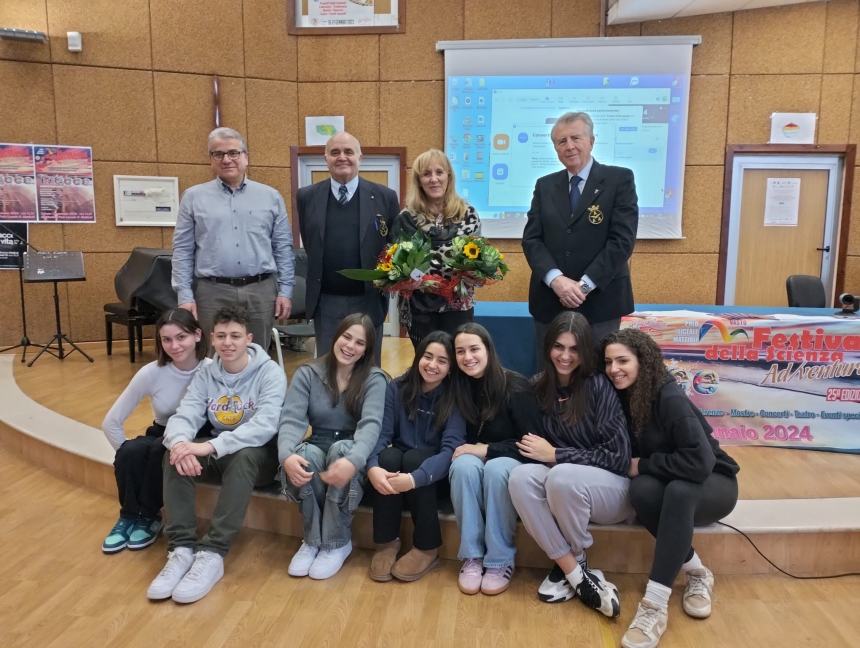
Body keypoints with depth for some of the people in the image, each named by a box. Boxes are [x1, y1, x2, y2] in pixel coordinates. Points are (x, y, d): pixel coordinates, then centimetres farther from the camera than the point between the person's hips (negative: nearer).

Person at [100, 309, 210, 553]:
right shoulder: (151, 373, -14)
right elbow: (111, 423, -7)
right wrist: (131, 457, -11)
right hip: (162, 436, 2)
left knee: (162, 451, -33)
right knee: (130, 452, -30)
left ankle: (147, 517, -9)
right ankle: (130, 516, -5)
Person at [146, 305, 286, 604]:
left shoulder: (270, 372, -14)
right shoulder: (205, 375, 1)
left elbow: (266, 425, -28)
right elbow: (184, 417, -11)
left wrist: (211, 446, -38)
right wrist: (180, 442, -36)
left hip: (259, 455, -4)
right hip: (219, 453, 5)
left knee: (243, 455, -37)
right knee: (176, 452, -23)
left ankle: (212, 554, -34)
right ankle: (182, 549, -23)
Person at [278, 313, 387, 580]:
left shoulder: (374, 379, -7)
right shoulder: (307, 374, -2)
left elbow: (371, 423, -23)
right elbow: (292, 420, -15)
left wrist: (353, 460, -44)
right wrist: (286, 455, -38)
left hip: (350, 451, -1)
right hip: (318, 449, 2)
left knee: (341, 449, -36)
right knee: (304, 455, -33)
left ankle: (337, 543, -18)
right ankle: (313, 539, -11)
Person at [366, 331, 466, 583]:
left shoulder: (455, 397, -14)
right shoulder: (397, 388, -6)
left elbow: (451, 449, -25)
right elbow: (380, 434, -14)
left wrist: (415, 478, -42)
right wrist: (372, 467, -36)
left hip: (435, 472, -2)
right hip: (396, 465, 2)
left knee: (414, 458, -32)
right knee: (389, 456, -29)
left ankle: (428, 547, -18)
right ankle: (386, 542, -17)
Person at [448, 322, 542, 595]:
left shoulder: (515, 386, -14)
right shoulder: (459, 388, -2)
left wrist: (487, 450, -21)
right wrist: (470, 449, -13)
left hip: (511, 461, -3)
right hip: (475, 461, 3)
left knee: (496, 469, -37)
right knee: (464, 465, -32)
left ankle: (501, 561, -22)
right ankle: (471, 557, -21)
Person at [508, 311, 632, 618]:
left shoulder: (599, 385, -14)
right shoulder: (540, 387, 1)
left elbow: (617, 456, -16)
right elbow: (533, 443, 10)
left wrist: (555, 455, -17)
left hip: (614, 487, -4)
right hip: (562, 485, 4)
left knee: (561, 475, -35)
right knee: (521, 476, -27)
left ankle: (574, 561, -7)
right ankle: (576, 573, -18)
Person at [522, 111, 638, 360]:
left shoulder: (620, 179, -1)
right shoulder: (545, 185, 11)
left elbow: (622, 239, -9)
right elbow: (531, 239, 2)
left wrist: (584, 285, -15)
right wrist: (556, 279, -15)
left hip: (600, 301, -3)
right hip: (550, 300, 3)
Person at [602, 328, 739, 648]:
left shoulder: (670, 398, -25)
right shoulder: (623, 395, -5)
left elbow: (700, 461, -32)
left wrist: (643, 465, -22)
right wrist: (638, 471, -17)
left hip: (713, 484, -5)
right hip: (667, 484, 5)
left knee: (679, 491, -39)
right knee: (641, 489, -31)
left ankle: (655, 605, -36)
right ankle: (697, 573, -10)